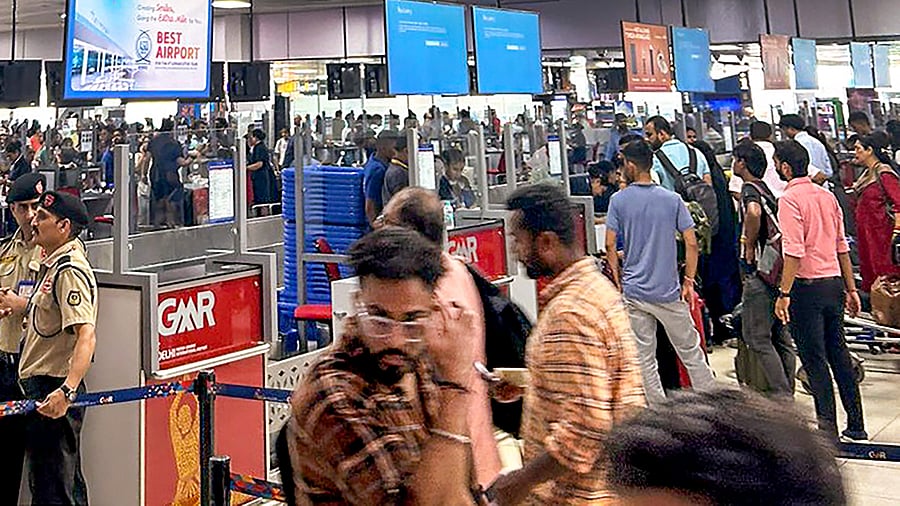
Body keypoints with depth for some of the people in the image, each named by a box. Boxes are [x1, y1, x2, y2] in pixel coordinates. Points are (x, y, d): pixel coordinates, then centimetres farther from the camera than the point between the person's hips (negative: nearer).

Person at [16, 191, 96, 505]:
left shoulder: (69, 270, -18)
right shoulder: (53, 264, 15)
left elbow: (86, 337, -28)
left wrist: (66, 391, -37)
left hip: (53, 391, -11)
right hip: (40, 386, 11)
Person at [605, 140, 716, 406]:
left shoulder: (619, 200, -4)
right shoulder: (672, 199, -1)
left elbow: (610, 244, -6)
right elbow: (691, 243, -4)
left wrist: (618, 282, 5)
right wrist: (688, 281, 4)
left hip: (634, 290, 0)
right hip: (669, 291, 1)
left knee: (644, 358, 8)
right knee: (691, 351, 12)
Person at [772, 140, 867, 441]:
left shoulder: (789, 199, -12)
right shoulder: (827, 195, 11)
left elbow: (794, 252, -20)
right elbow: (842, 247, 13)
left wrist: (784, 294, -19)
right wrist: (850, 289, 17)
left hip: (807, 285, -7)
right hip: (834, 282, 7)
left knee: (814, 359, 1)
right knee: (838, 352, 15)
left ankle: (828, 428, 5)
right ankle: (856, 424, 22)